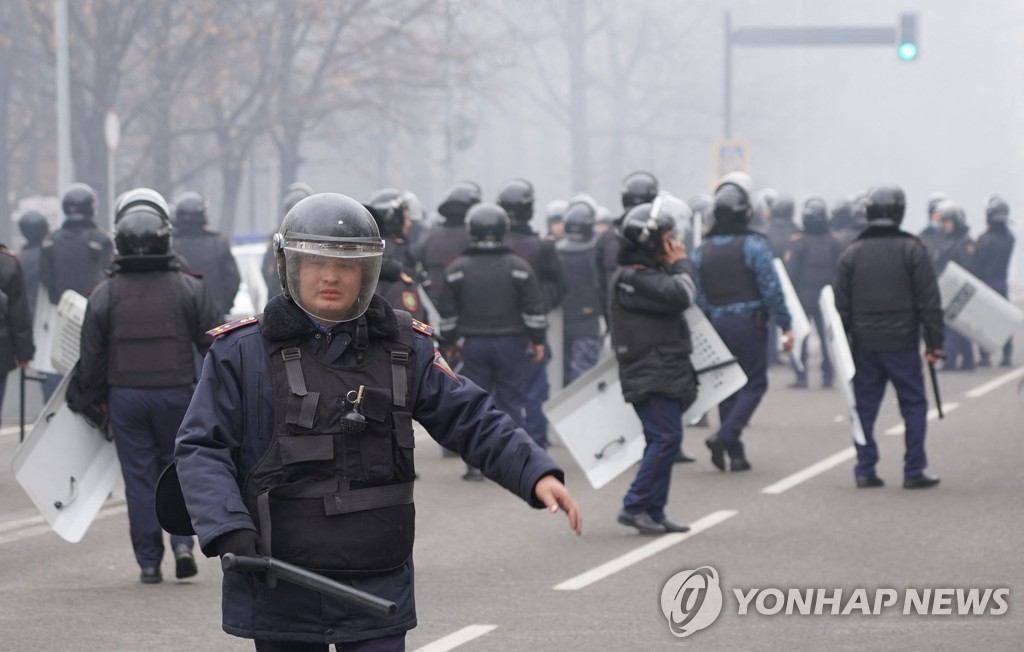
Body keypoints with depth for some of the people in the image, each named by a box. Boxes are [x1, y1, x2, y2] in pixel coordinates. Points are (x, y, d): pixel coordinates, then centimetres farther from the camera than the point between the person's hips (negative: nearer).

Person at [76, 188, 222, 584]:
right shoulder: (189, 289, -3)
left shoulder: (105, 295, -3)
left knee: (139, 476, 6)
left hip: (125, 395, 0)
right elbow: (215, 345, -1)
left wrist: (94, 395, 14)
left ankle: (148, 562, 7)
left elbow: (91, 358, 0)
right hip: (177, 392, 0)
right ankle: (183, 541, -3)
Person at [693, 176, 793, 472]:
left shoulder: (703, 250, 6)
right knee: (754, 384, 3)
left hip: (717, 324, 5)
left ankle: (735, 454, 9)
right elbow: (771, 288, -12)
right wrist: (785, 325, -6)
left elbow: (697, 296, 7)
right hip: (749, 323, -5)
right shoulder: (753, 245, -9)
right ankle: (725, 436, -16)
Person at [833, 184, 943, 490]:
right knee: (914, 405, 5)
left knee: (865, 407, 8)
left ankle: (865, 470, 6)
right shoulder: (912, 250, -3)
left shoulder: (851, 254, 4)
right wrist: (934, 343, -1)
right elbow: (929, 302, -5)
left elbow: (841, 306, 5)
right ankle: (914, 472, 2)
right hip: (902, 344, -3)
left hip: (864, 346, 3)